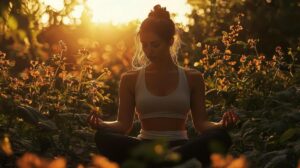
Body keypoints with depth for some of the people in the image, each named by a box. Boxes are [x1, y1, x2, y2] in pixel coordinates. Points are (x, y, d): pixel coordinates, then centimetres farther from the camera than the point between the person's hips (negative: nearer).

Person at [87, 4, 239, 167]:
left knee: (221, 137, -33)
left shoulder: (192, 78, 11)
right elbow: (124, 124, 8)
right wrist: (101, 124, -13)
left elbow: (201, 123, 7)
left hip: (181, 147, 1)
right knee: (103, 138, -33)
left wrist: (222, 124, -14)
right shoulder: (130, 79, 11)